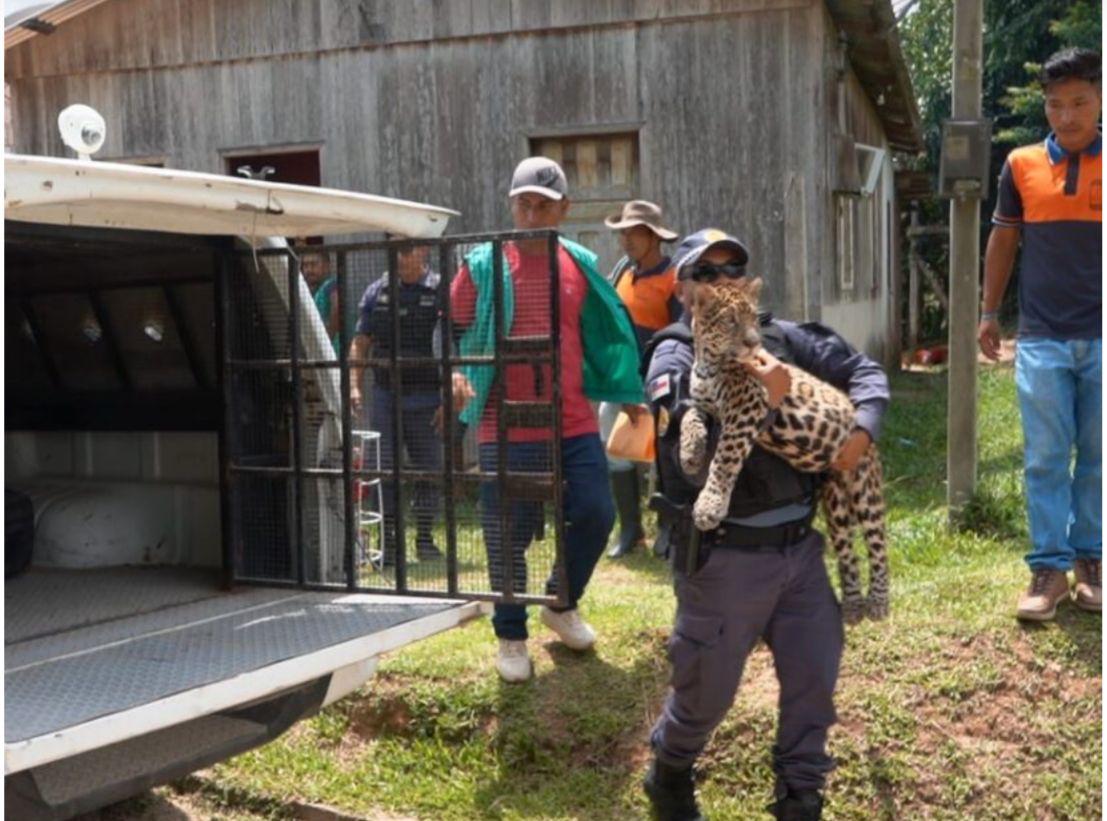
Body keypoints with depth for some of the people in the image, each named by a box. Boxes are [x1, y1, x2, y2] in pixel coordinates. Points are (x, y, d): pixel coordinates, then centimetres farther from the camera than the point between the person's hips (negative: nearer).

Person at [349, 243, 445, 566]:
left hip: (425, 396, -2)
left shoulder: (440, 291, -2)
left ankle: (425, 538, 17)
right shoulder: (376, 292, 8)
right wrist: (354, 385, 0)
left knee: (428, 467, 5)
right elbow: (360, 343, 11)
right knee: (385, 468, 2)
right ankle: (389, 539, 10)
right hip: (385, 394, 2)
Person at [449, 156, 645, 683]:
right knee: (508, 537, 3)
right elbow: (452, 329, 1)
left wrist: (626, 393, 18)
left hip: (574, 423, 3)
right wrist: (457, 375, -18)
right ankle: (511, 637, 23)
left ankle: (561, 605, 32)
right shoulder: (483, 264, -3)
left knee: (595, 515, 5)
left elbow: (604, 334, 18)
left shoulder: (580, 265, 8)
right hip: (507, 428, -3)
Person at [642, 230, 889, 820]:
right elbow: (694, 459, -23)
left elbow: (863, 369, 13)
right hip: (726, 556, -5)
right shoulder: (675, 359, -11)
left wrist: (863, 427, -5)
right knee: (707, 688, 11)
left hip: (800, 545, 5)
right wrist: (763, 403, -30)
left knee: (814, 677, 11)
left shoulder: (780, 339, 4)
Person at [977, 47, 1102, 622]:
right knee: (1045, 458, 0)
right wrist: (989, 311, 11)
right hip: (1041, 337, 1)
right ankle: (1049, 567, 5)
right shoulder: (1021, 165, 5)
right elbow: (1003, 241, 14)